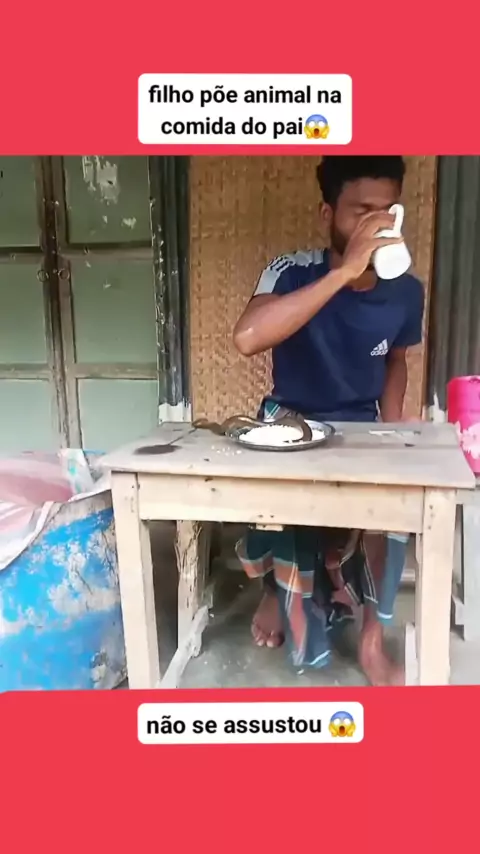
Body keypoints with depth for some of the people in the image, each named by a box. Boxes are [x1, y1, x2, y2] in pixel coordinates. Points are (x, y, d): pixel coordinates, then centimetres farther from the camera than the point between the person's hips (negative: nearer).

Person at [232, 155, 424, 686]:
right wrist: (345, 271, -40)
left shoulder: (406, 292, -7)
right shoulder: (293, 273, -19)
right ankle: (275, 590, 8)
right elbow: (247, 338, -40)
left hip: (362, 429, 3)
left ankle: (371, 638, -3)